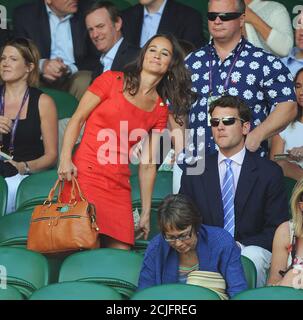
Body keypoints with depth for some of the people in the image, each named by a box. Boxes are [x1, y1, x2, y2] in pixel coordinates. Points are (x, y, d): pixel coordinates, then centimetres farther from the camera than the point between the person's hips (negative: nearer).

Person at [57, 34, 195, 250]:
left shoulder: (160, 110, 14)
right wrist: (65, 159, -12)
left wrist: (146, 213, 10)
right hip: (85, 175, -4)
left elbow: (147, 165, 13)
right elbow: (78, 118, 2)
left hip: (119, 187, 4)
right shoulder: (112, 80, 4)